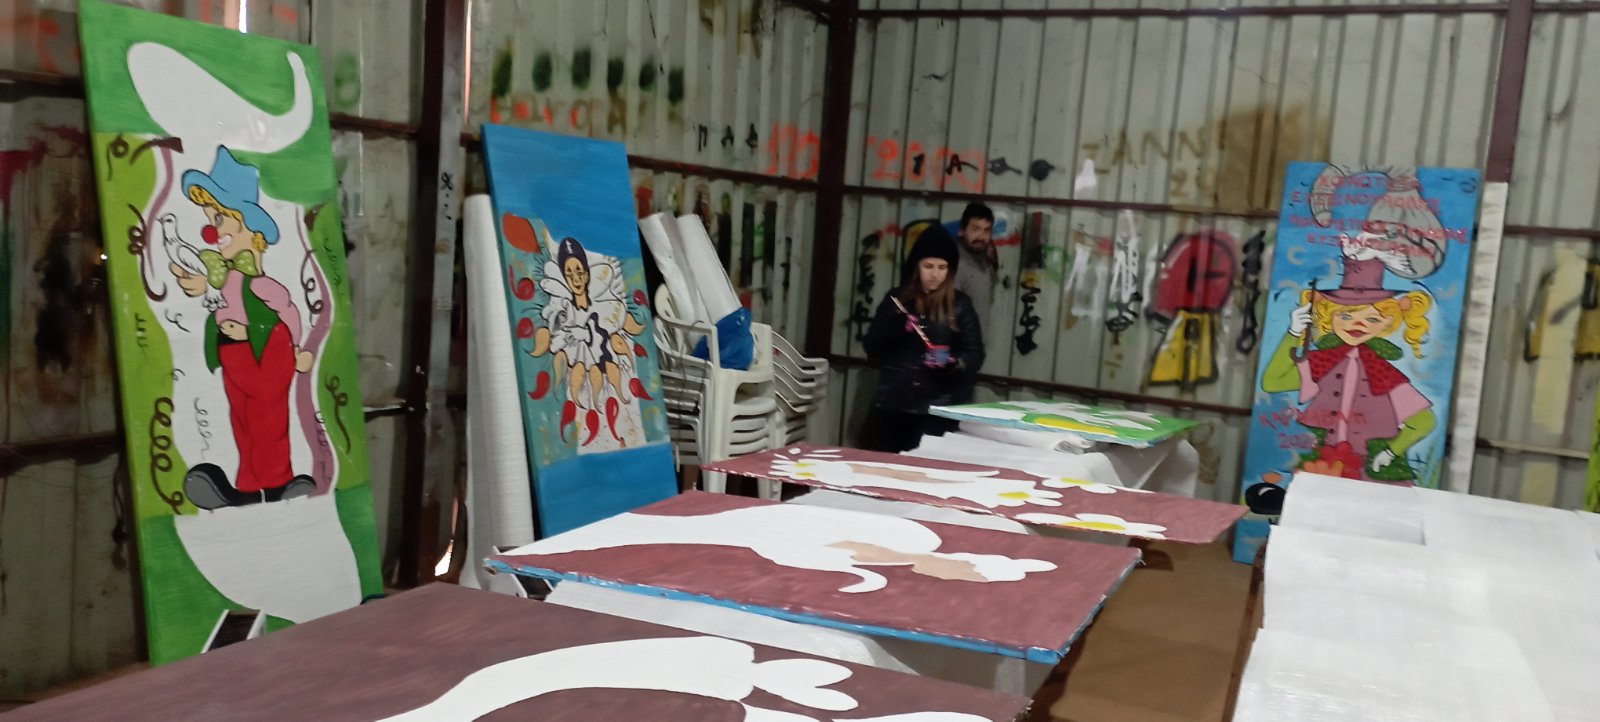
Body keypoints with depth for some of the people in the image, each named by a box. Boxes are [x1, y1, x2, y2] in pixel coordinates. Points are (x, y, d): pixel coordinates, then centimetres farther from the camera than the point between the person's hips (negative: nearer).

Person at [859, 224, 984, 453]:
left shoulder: (960, 305, 3)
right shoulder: (896, 299, 8)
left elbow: (975, 354, -1)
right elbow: (872, 349, 5)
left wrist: (953, 363, -20)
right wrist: (895, 328, -12)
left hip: (938, 410, -2)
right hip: (891, 405, 2)